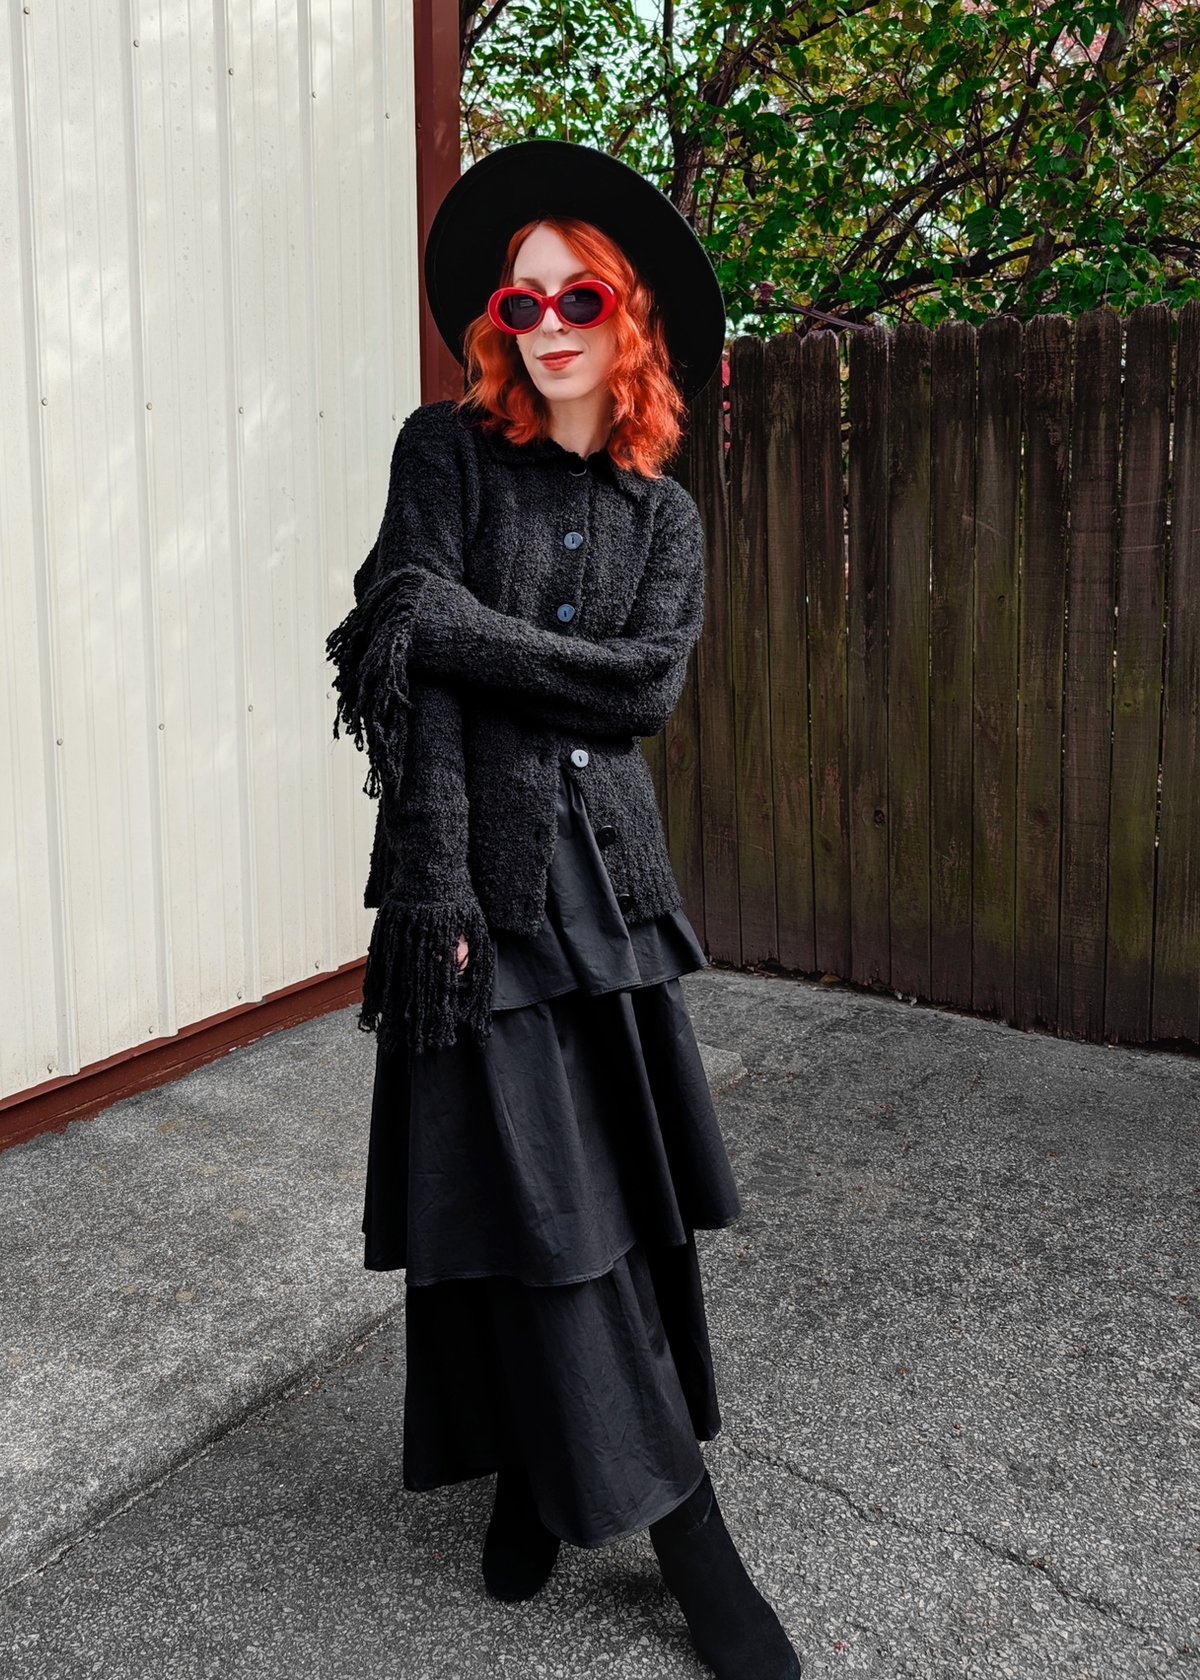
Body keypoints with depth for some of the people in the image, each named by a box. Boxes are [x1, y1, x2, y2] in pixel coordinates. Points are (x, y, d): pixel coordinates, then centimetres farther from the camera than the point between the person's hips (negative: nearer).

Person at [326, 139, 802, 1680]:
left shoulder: (663, 515, 11)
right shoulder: (446, 453, 1)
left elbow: (645, 684, -7)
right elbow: (420, 675, -10)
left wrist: (445, 620, -15)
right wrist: (432, 885, -18)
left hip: (605, 866, 4)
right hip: (484, 862, -3)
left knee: (614, 1186, 7)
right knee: (531, 1192, -3)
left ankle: (539, 1471, 29)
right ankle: (680, 1527, 10)